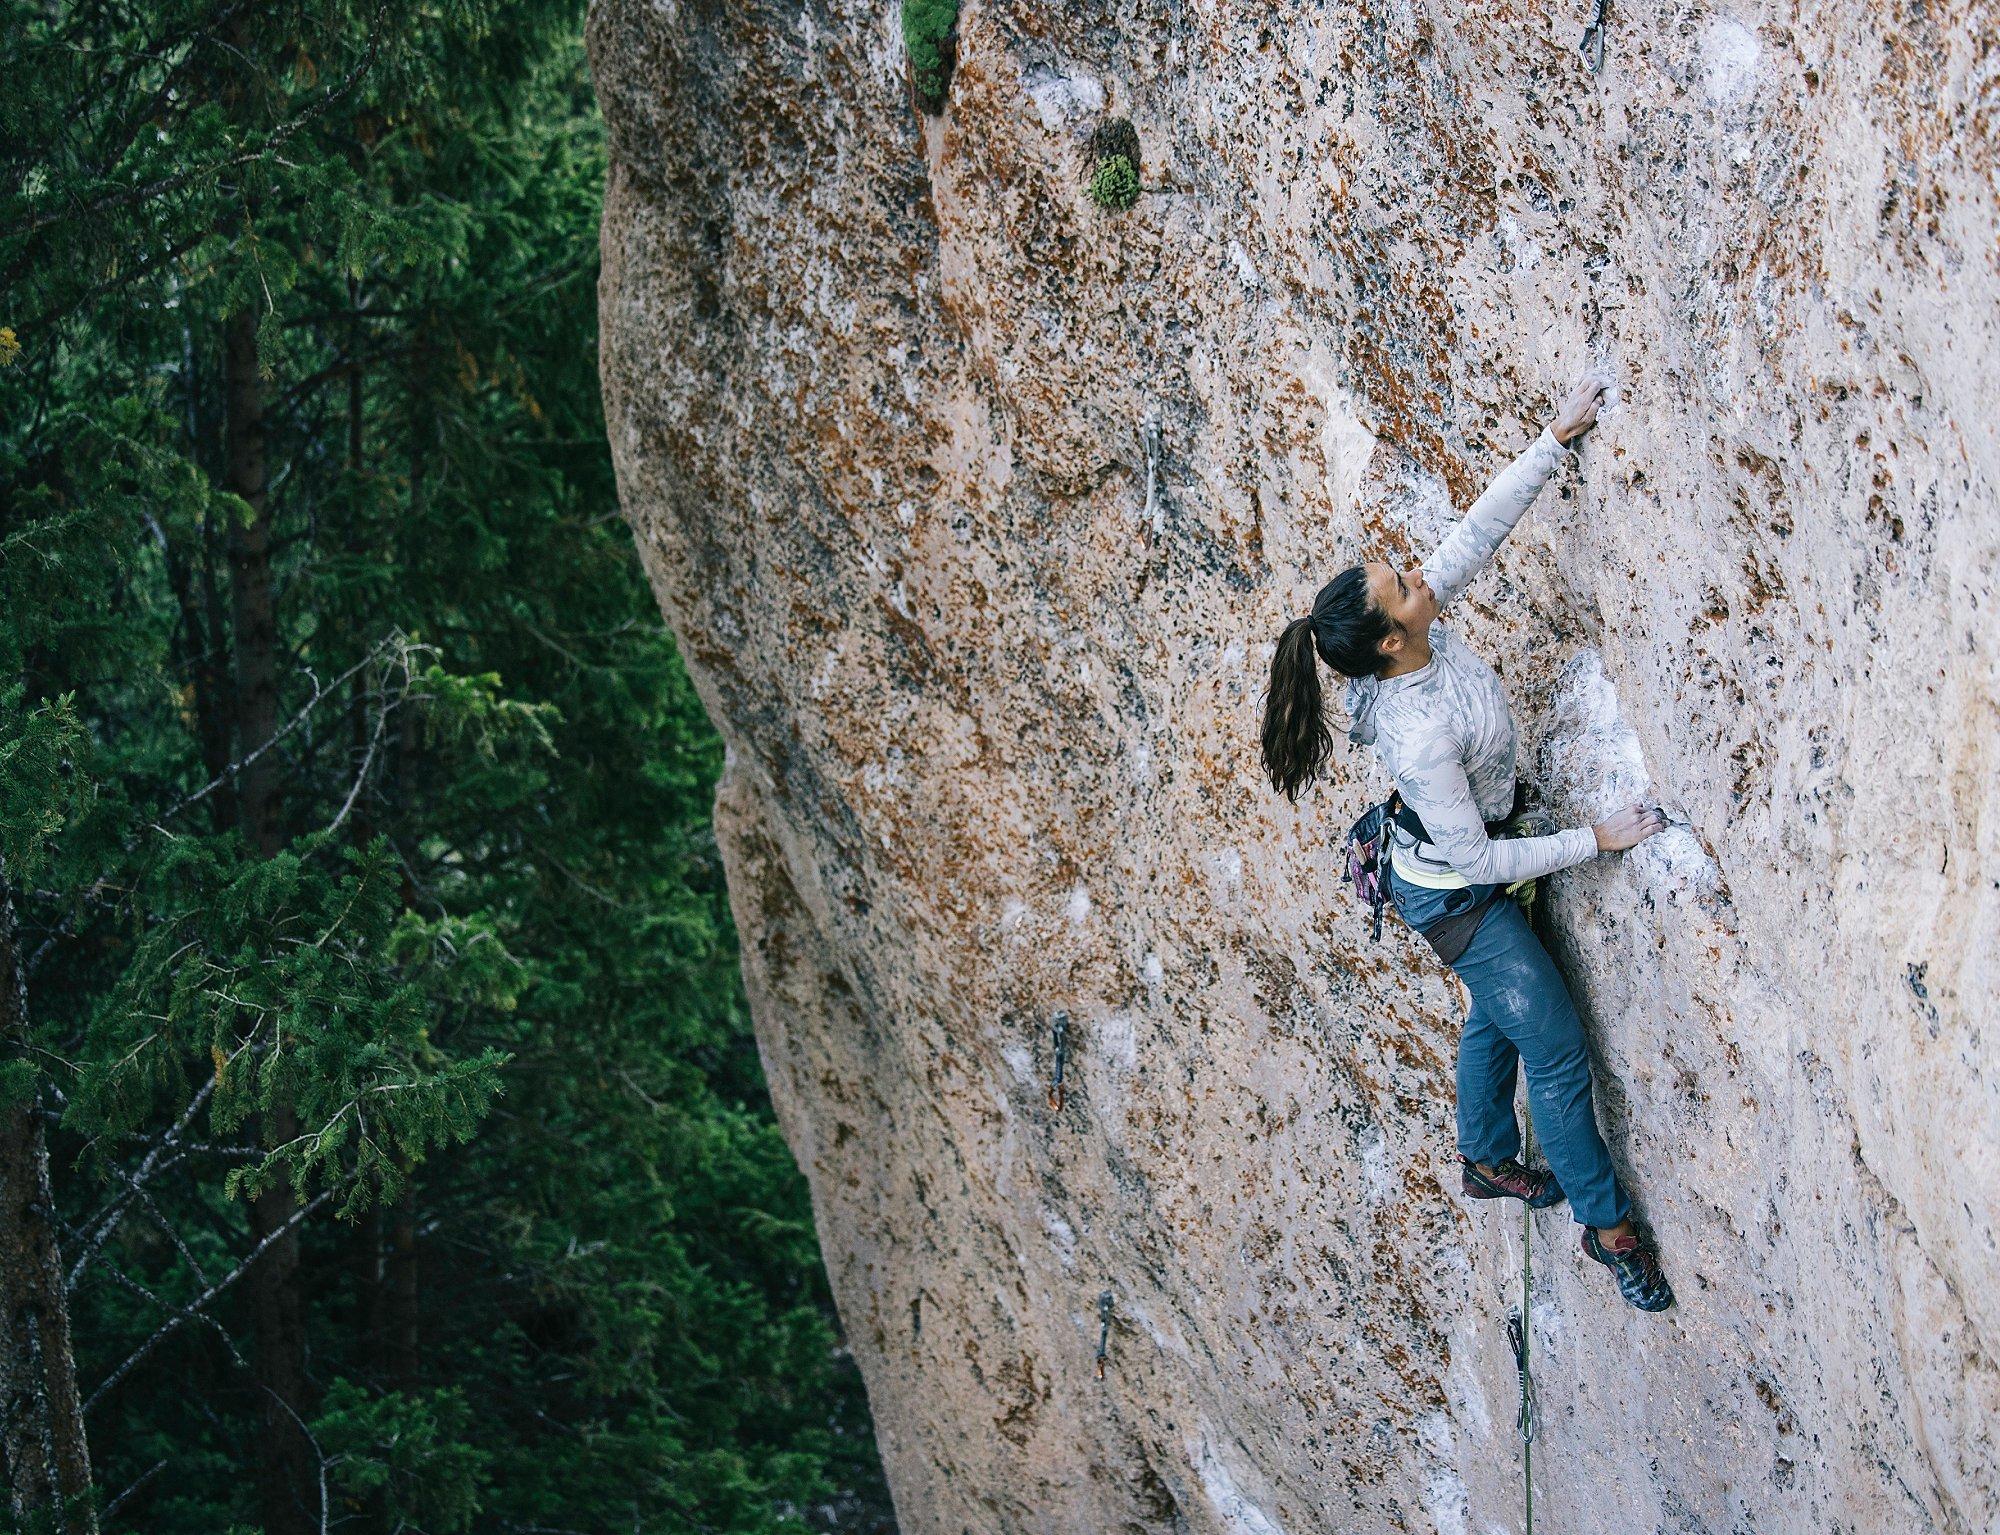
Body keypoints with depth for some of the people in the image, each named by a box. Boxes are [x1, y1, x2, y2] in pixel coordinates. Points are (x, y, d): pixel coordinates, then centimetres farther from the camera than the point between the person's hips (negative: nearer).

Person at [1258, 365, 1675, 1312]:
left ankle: (1487, 1160, 52)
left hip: (1470, 878, 8)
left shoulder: (1424, 622, -20)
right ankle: (1606, 1225, 19)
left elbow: (1481, 527, -12)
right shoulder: (1418, 739, -39)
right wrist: (1595, 840, -22)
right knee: (1557, 1050, 3)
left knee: (1497, 1015, 28)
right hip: (1457, 897, -8)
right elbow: (1481, 858, -29)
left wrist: (1557, 439, -19)